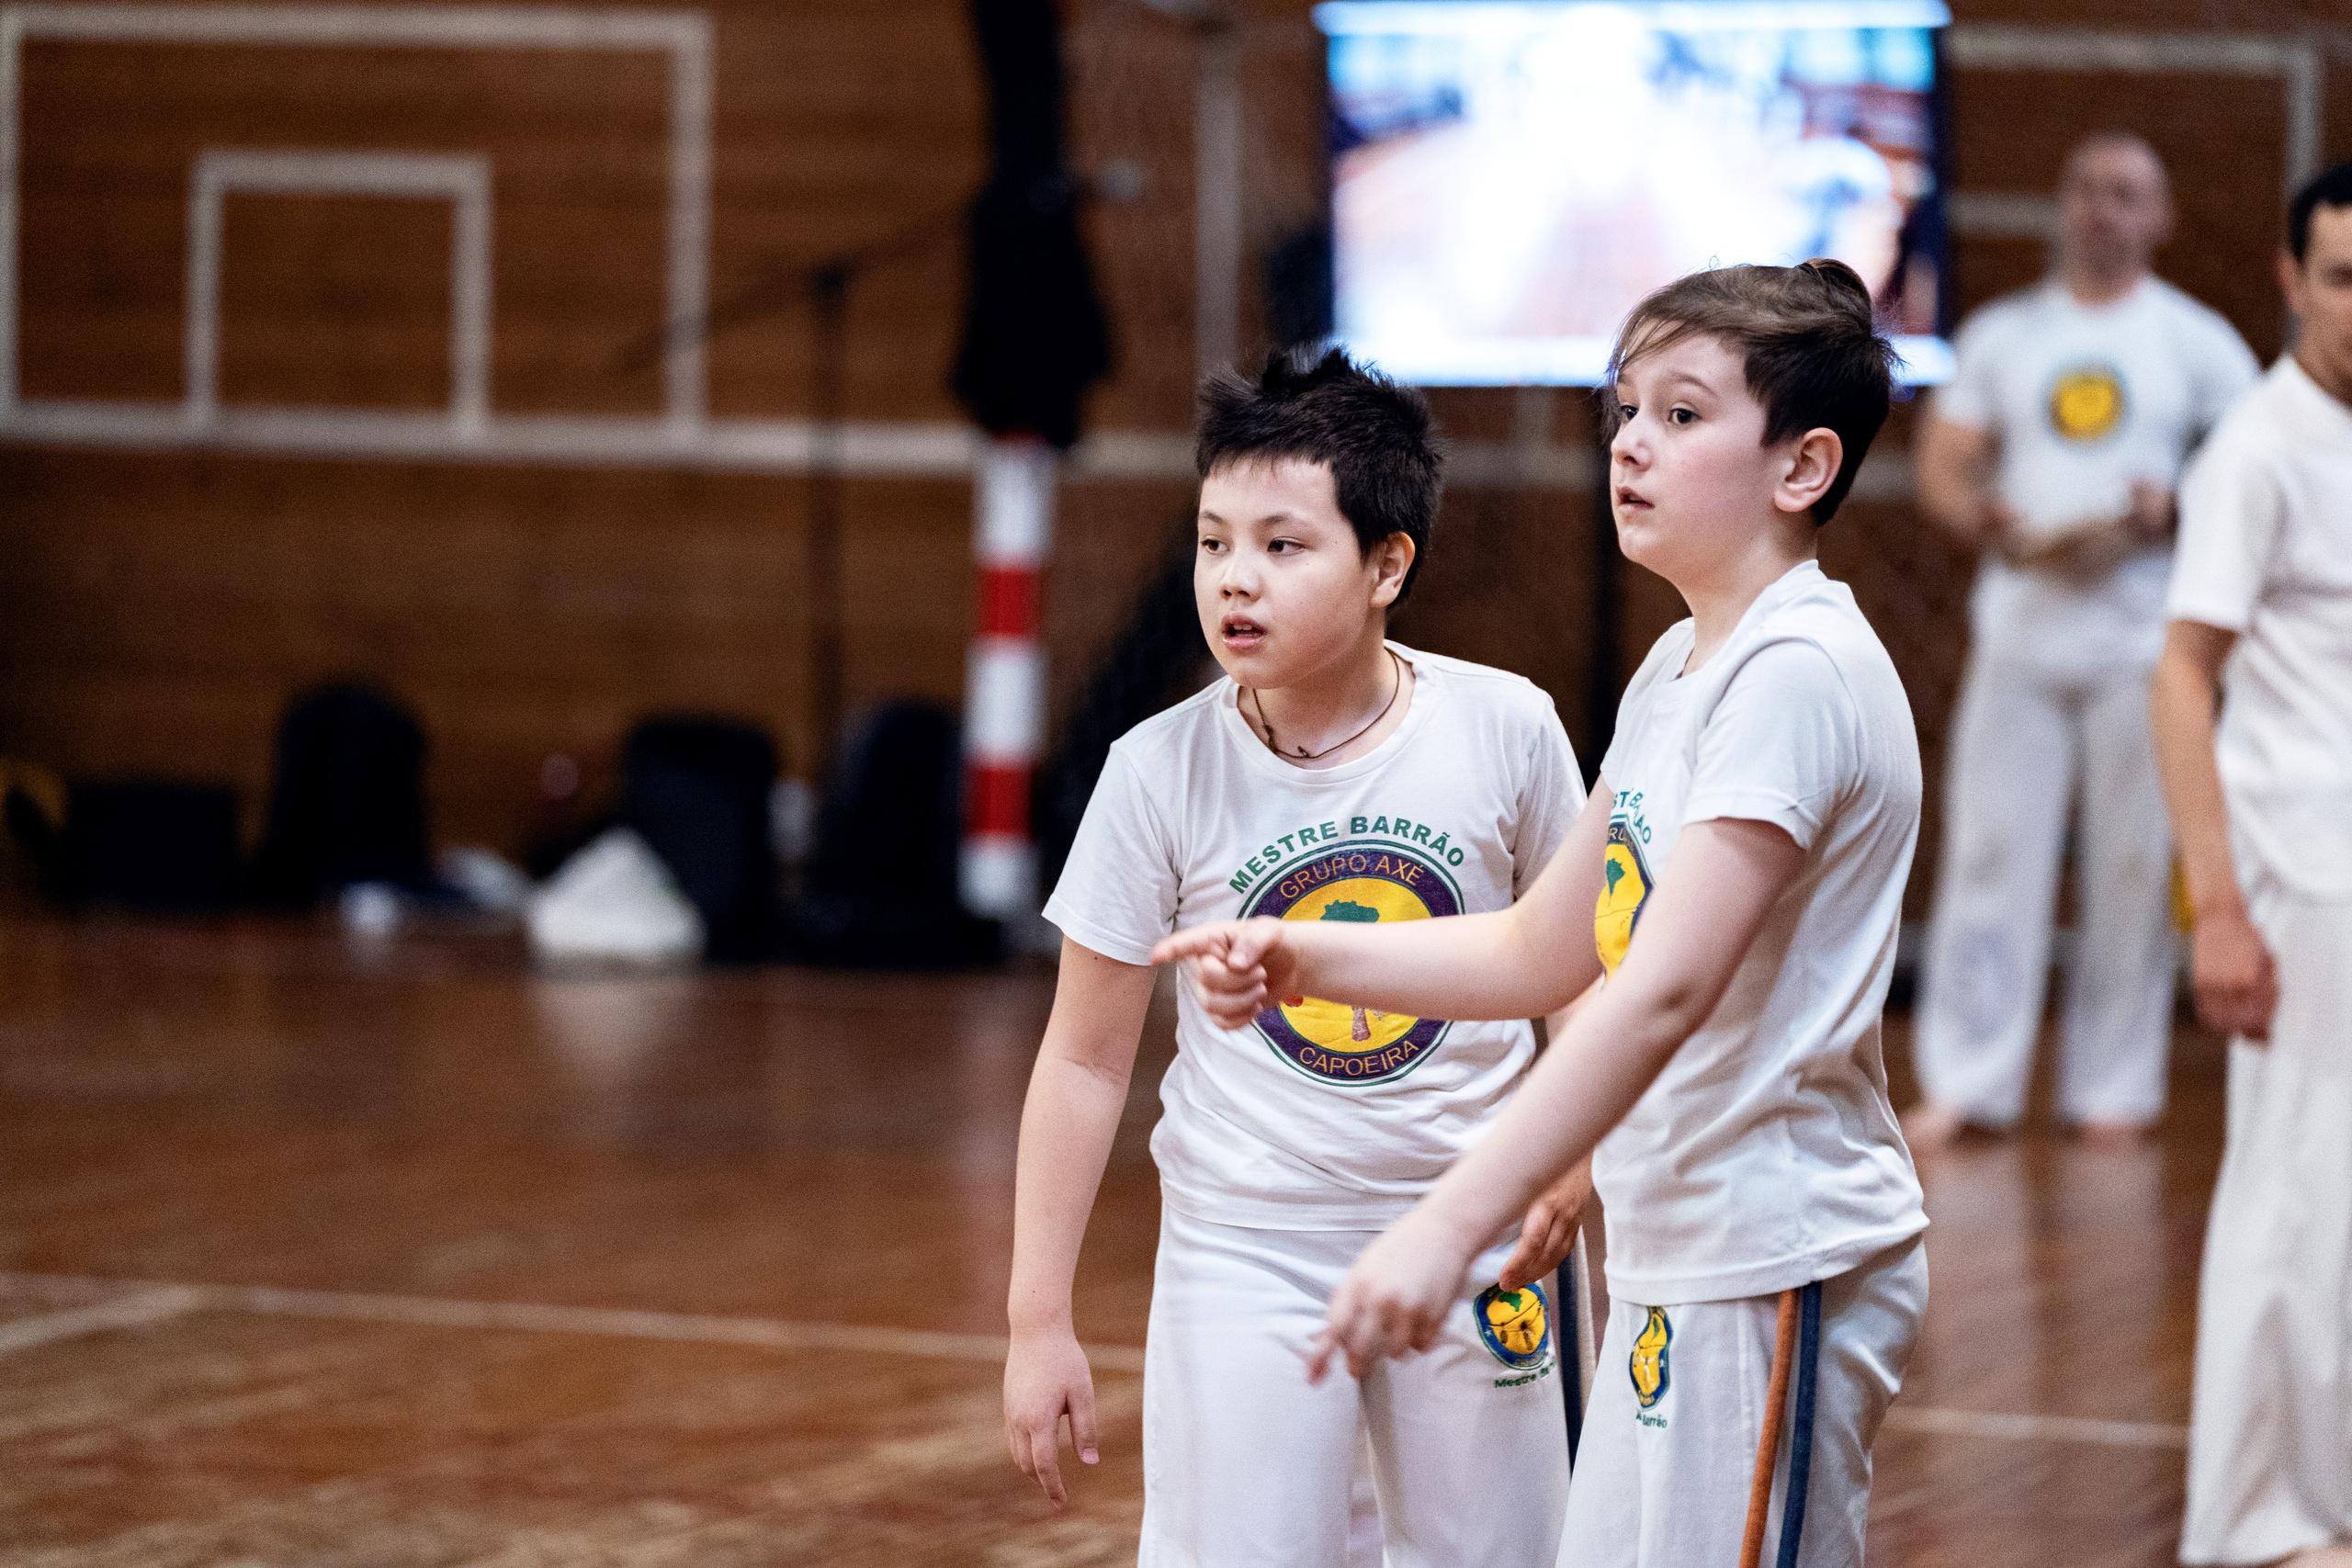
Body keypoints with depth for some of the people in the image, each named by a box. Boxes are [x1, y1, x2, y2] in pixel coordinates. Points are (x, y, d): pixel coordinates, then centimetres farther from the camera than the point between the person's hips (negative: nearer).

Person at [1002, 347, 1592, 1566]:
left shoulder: (1504, 731, -9)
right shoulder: (1162, 773, -10)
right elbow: (1086, 1058, -4)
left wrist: (1569, 1159, -4)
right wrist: (1038, 1320, -4)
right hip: (1247, 1254, -1)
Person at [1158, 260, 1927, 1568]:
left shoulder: (1797, 674, -19)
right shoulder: (1680, 671, 14)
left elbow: (1664, 992, -28)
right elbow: (1545, 952, 19)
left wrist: (1452, 1226, -34)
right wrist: (1302, 957, 5)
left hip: (1774, 1273, -10)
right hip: (1676, 1265, 10)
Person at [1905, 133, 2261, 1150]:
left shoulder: (2198, 342, 6)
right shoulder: (2002, 334, 12)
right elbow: (1943, 468, 10)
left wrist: (2164, 516, -15)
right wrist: (1994, 524, -11)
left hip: (2143, 636, -1)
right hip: (2020, 627, 1)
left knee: (2134, 865, -1)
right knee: (1991, 848, -4)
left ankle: (2114, 1086, 7)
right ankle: (1966, 1082, 0)